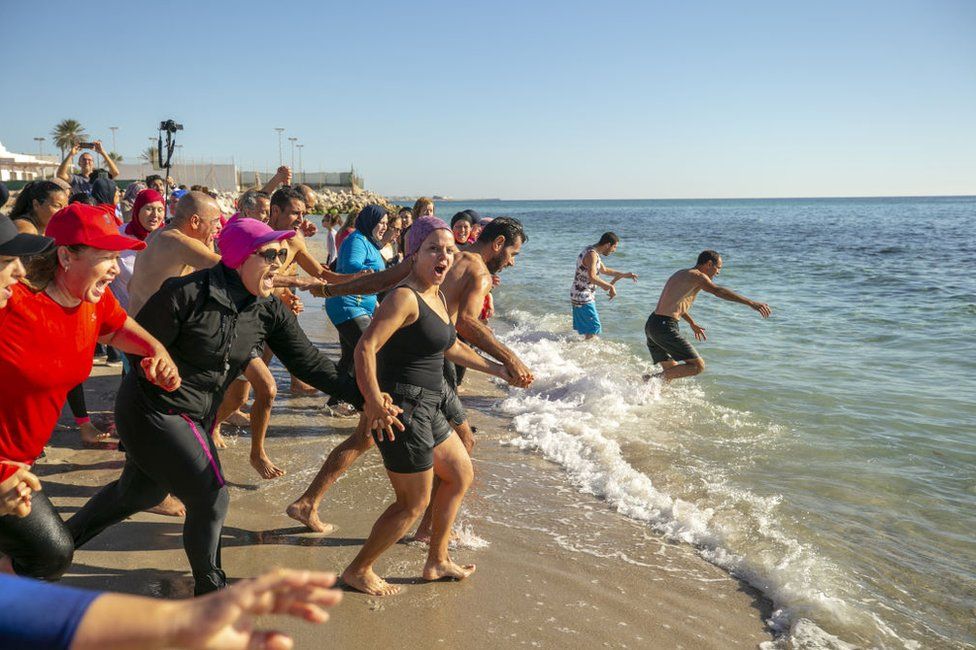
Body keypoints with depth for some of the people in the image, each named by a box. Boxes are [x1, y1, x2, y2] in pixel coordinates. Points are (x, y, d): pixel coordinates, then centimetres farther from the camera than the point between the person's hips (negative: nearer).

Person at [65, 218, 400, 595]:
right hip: (152, 410, -7)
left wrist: (364, 397, -18)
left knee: (141, 493, 25)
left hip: (196, 417, 8)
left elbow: (308, 361, -10)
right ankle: (210, 590, 21)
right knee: (211, 500, -4)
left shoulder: (269, 312, -7)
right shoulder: (189, 293, -25)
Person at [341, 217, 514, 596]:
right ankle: (359, 572, 22)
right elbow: (365, 348, -30)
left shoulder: (436, 296, 11)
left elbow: (451, 347, 25)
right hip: (401, 412, -10)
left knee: (461, 475, 23)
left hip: (426, 408, 10)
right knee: (414, 504, 3)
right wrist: (374, 402, -39)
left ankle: (437, 562, 37)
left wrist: (497, 370, 28)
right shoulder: (405, 298, -19)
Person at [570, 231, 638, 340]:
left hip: (579, 296, 10)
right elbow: (592, 277, -34)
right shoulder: (591, 254, -21)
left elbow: (604, 270, 28)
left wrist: (624, 275, 26)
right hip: (583, 298, -10)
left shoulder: (593, 252, 13)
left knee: (585, 329, 18)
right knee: (594, 329, -5)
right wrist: (610, 286, -27)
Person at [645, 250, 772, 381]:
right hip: (665, 327, -10)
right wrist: (751, 303, -29)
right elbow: (719, 291, -24)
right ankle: (651, 379, -11)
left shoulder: (682, 274, 22)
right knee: (698, 366, -8)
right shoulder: (697, 276, -7)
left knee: (672, 372, 19)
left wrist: (692, 323, 46)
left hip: (651, 325, 10)